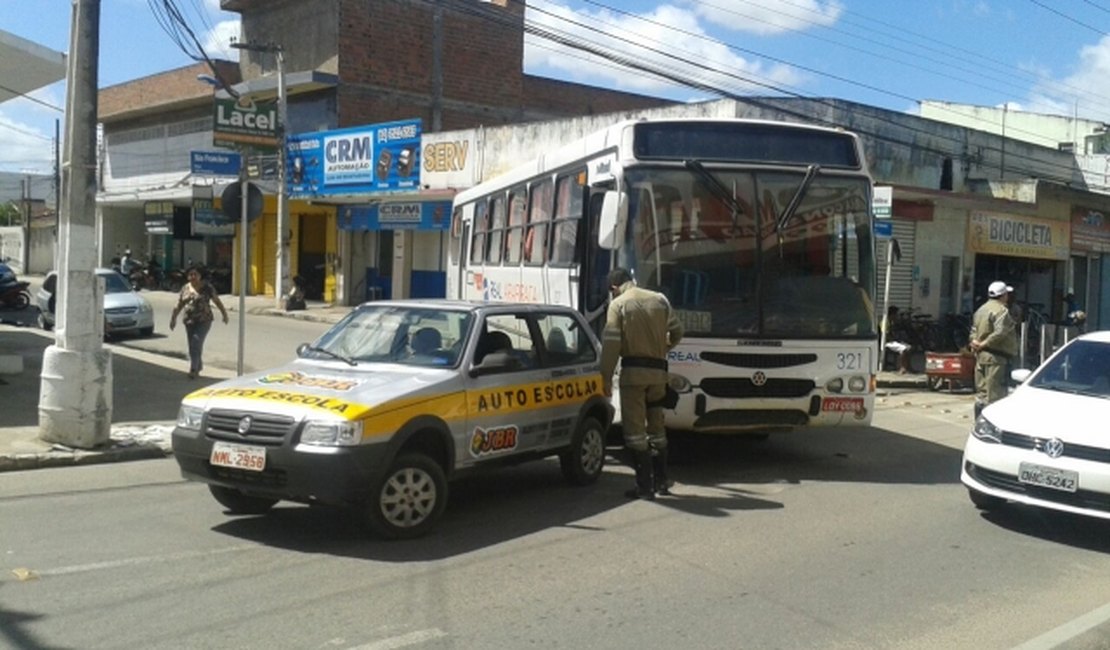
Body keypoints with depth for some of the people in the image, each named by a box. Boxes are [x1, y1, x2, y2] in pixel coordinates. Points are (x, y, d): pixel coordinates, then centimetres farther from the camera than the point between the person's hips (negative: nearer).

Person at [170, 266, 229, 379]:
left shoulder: (207, 287, -3)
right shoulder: (185, 288, 9)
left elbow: (217, 301, 2)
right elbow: (179, 305, 13)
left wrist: (224, 314, 3)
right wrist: (173, 318, 10)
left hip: (203, 321, -5)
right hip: (189, 321, 5)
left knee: (196, 343, -15)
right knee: (192, 345, 9)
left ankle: (193, 369, -16)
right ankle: (198, 365, 29)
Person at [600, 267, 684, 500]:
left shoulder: (618, 304, -4)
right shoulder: (660, 299, 8)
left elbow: (611, 343, -10)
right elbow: (677, 332, 12)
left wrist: (606, 377, -7)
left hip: (633, 370, -5)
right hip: (658, 370, 5)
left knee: (635, 429, -1)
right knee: (656, 426, 16)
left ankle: (645, 486, -2)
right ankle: (661, 481, 22)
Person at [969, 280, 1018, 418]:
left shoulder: (981, 310, 18)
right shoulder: (1001, 310, -13)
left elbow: (974, 330, 17)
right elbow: (1000, 333, -25)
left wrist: (975, 342, 0)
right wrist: (984, 344, -15)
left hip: (981, 355, 9)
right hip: (996, 356, -9)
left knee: (981, 393, 14)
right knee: (994, 394, -7)